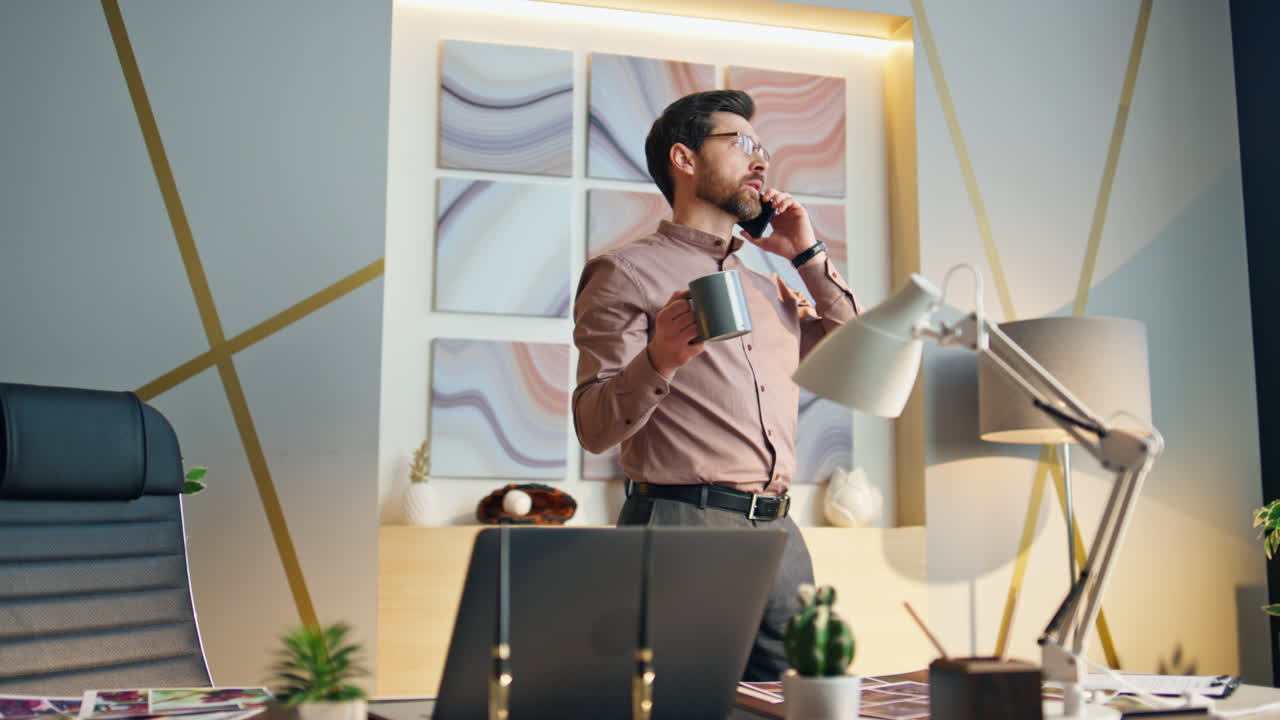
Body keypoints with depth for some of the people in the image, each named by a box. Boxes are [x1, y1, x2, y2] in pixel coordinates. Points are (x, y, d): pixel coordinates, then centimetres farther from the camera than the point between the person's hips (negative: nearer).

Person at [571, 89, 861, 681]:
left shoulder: (768, 288, 22)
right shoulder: (629, 272, 0)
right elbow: (594, 429, -7)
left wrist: (808, 255, 15)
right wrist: (659, 361, -27)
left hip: (779, 534, 7)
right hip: (681, 524, -6)